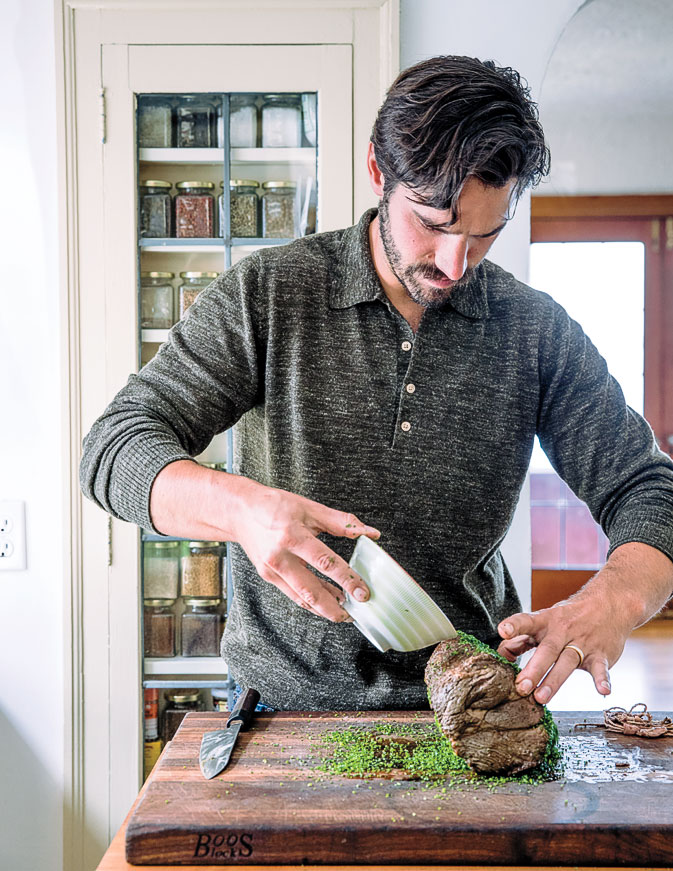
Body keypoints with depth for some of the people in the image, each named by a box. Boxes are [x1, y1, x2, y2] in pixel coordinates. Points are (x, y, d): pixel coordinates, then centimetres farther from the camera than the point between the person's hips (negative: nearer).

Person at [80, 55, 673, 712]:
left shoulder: (538, 331, -1)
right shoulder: (265, 294, -6)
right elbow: (115, 448, -10)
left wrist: (613, 602, -23)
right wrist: (241, 506, -31)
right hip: (288, 700, -1)